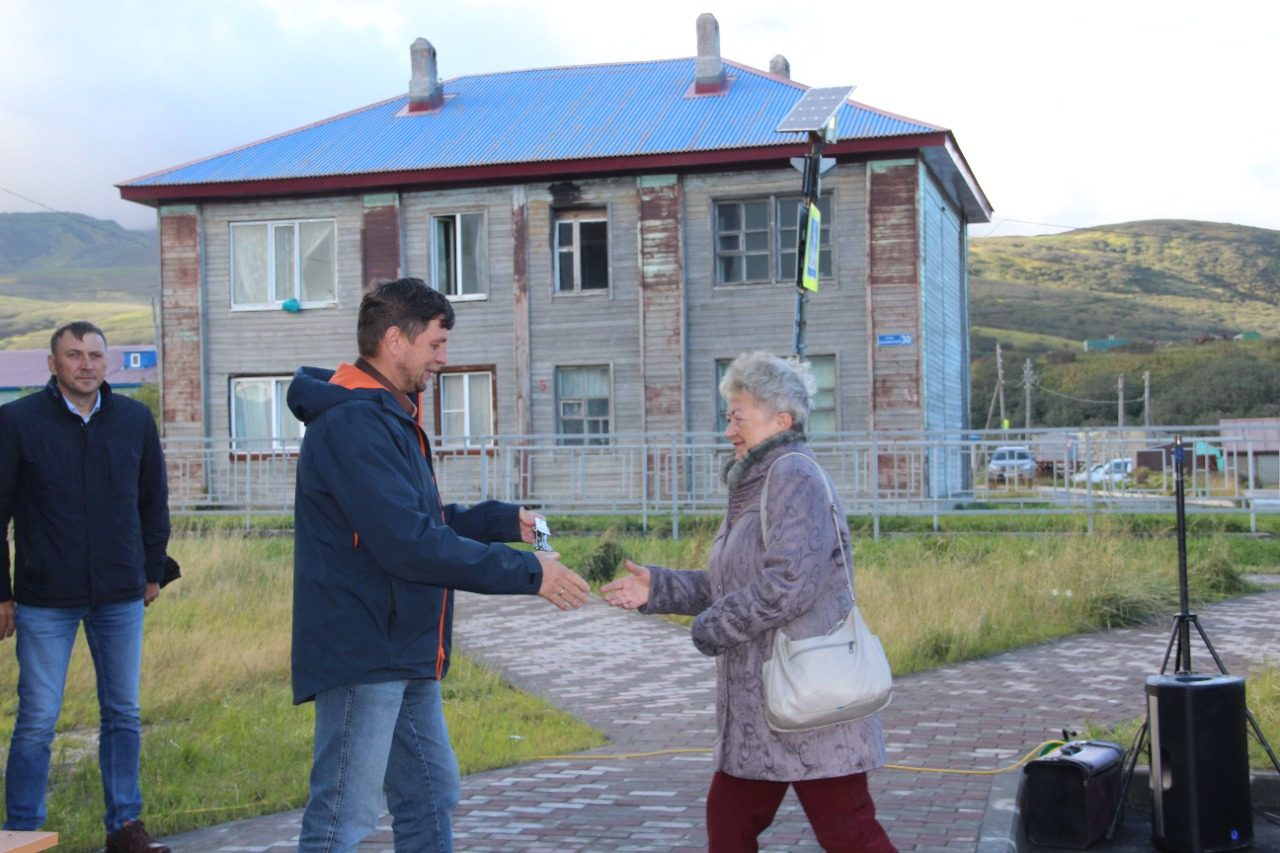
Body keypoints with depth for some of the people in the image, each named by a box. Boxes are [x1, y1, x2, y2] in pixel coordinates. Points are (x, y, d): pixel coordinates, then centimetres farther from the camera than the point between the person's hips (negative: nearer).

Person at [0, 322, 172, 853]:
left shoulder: (136, 420, 5)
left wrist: (153, 570, 13)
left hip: (121, 598, 3)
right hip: (45, 600, -3)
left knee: (123, 715, 10)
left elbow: (154, 502, 15)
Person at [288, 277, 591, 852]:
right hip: (362, 653, -11)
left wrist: (506, 521, 10)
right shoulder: (353, 423, -19)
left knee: (430, 794, 18)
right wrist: (526, 572, -21)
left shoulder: (389, 417, 16)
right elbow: (410, 543, -26)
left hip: (404, 654, 11)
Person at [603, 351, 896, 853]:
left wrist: (711, 629, -14)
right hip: (757, 705, 10)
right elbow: (729, 586, 19)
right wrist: (658, 589, 10)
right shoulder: (756, 483, 17)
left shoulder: (794, 476, -14)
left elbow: (789, 585, -25)